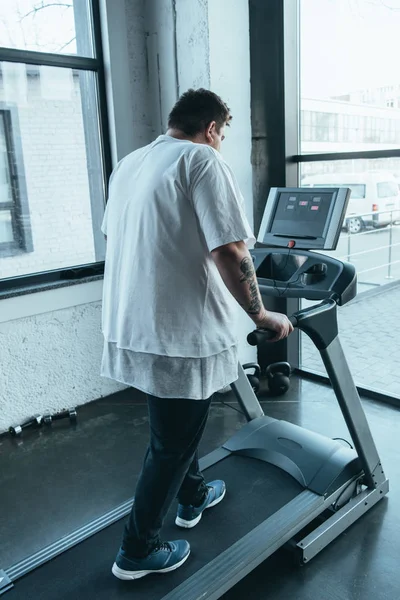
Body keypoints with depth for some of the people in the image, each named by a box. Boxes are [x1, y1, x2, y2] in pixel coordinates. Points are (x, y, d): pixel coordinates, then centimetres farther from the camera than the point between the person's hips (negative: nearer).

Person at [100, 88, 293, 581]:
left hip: (129, 328, 8)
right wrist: (260, 315, -10)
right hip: (179, 336, -8)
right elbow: (229, 251, -22)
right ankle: (138, 551, 26)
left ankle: (192, 497, 47)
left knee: (177, 426, 27)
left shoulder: (127, 165, 12)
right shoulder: (202, 160, -12)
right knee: (172, 444, 10)